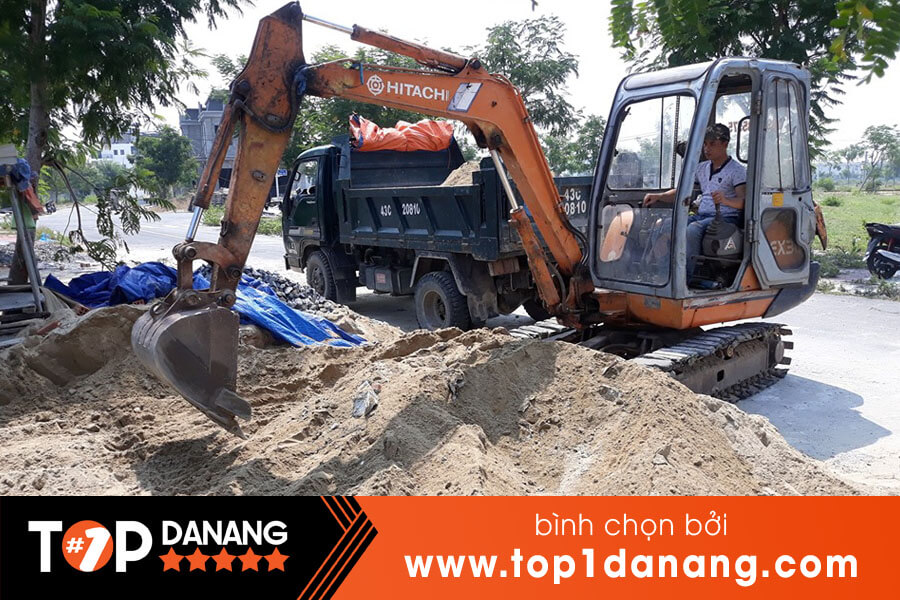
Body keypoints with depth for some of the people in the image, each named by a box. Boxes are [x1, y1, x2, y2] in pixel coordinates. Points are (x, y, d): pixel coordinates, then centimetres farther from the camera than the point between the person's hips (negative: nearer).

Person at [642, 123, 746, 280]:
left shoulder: (737, 170, 1)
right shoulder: (702, 168, 21)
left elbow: (744, 201, -11)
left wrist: (726, 201, -33)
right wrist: (658, 197, 2)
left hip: (725, 217, -6)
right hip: (701, 215, 6)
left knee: (693, 229, -37)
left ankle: (685, 278, -36)